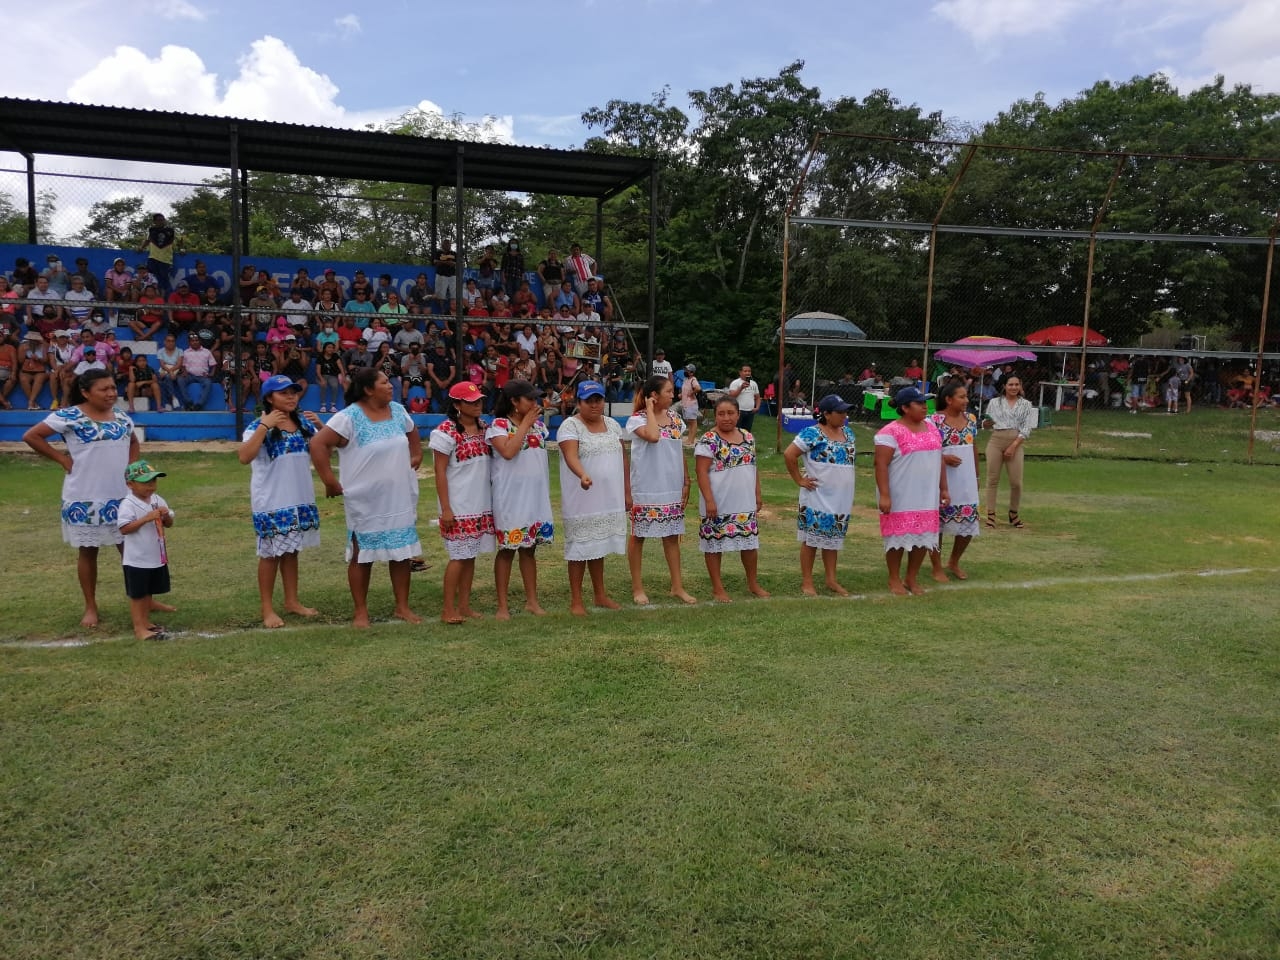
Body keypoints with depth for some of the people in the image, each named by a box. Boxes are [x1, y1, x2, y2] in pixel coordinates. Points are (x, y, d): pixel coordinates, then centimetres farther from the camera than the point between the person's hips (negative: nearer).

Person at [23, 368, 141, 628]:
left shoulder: (121, 417, 6)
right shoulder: (68, 416, -11)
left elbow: (133, 442, 22)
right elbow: (31, 436, -10)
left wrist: (131, 465, 6)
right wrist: (62, 459, -12)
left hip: (122, 496, 4)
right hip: (84, 499, -4)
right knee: (88, 551, 8)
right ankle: (90, 607, 19)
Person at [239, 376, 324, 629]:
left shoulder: (304, 423, 4)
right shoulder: (259, 426, -12)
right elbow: (244, 457, -26)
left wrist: (320, 425, -5)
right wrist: (265, 426, -28)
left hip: (301, 499, 5)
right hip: (271, 502, -5)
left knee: (291, 551, 15)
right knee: (271, 553, 3)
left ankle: (292, 601, 27)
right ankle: (267, 609, 14)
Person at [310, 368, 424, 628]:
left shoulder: (398, 410, 4)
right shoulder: (349, 417, -15)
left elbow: (413, 434, 24)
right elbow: (318, 444, -18)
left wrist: (416, 457, 12)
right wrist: (330, 482, -17)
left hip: (400, 498, 6)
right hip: (366, 502, -5)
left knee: (402, 552, 10)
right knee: (363, 554, 6)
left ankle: (402, 606, 22)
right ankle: (361, 611, 18)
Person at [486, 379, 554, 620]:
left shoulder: (539, 425, 10)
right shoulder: (498, 425, -9)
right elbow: (508, 451, -25)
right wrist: (525, 424, -17)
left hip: (537, 496, 5)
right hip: (510, 497, -5)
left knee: (529, 548, 13)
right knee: (507, 550, 2)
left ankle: (532, 600, 21)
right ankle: (502, 606, 11)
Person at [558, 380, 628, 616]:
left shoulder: (613, 425, 11)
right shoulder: (570, 426, -9)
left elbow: (622, 458, 15)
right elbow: (570, 455, -25)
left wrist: (627, 491, 13)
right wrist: (582, 474, -45)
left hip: (609, 499, 6)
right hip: (582, 501, -6)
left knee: (599, 546, 16)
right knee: (580, 548, 0)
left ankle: (599, 595, 28)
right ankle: (576, 600, 10)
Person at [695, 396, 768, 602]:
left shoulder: (748, 437, 9)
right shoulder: (708, 440, -11)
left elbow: (752, 467, 16)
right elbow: (702, 472, -14)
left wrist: (757, 494, 13)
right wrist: (709, 500, -19)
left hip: (745, 503, 6)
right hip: (718, 504, -6)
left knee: (751, 542, 13)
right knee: (715, 544, 3)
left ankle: (753, 583, 29)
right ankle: (717, 587, 15)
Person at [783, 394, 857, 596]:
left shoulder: (848, 433, 9)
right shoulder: (812, 433, -14)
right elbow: (789, 455, -18)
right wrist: (799, 480, -14)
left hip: (841, 499, 7)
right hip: (817, 499, -7)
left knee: (833, 539, 14)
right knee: (812, 539, 3)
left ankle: (831, 580, 24)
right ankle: (806, 581, 12)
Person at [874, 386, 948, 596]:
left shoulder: (932, 429, 11)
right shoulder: (891, 432, -13)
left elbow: (939, 460, 17)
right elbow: (881, 464, -17)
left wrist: (943, 488, 14)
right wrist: (884, 495, -22)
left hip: (927, 498, 7)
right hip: (900, 499, -6)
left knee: (923, 537, 9)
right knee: (898, 537, 1)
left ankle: (912, 578, 24)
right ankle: (894, 579, 17)